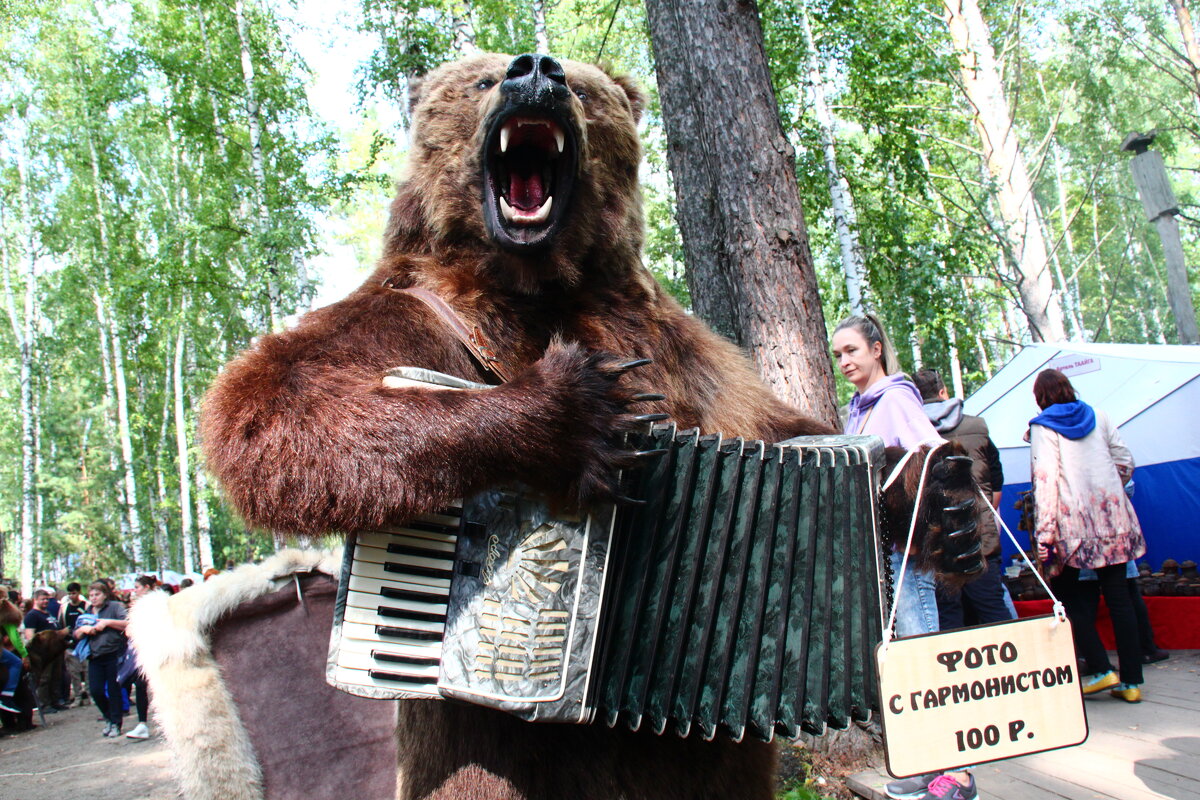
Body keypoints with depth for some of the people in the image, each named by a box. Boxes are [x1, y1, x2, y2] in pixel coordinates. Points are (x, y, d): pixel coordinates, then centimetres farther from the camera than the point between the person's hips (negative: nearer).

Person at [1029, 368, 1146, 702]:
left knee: (1067, 593, 9)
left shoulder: (1042, 427, -3)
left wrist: (1045, 531, -16)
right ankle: (1131, 681, 8)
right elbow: (1125, 462, 12)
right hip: (1113, 520, 4)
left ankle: (1100, 670, 2)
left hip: (1073, 523, -4)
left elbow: (1045, 479, -13)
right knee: (1118, 597, 6)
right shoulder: (1098, 417, 10)